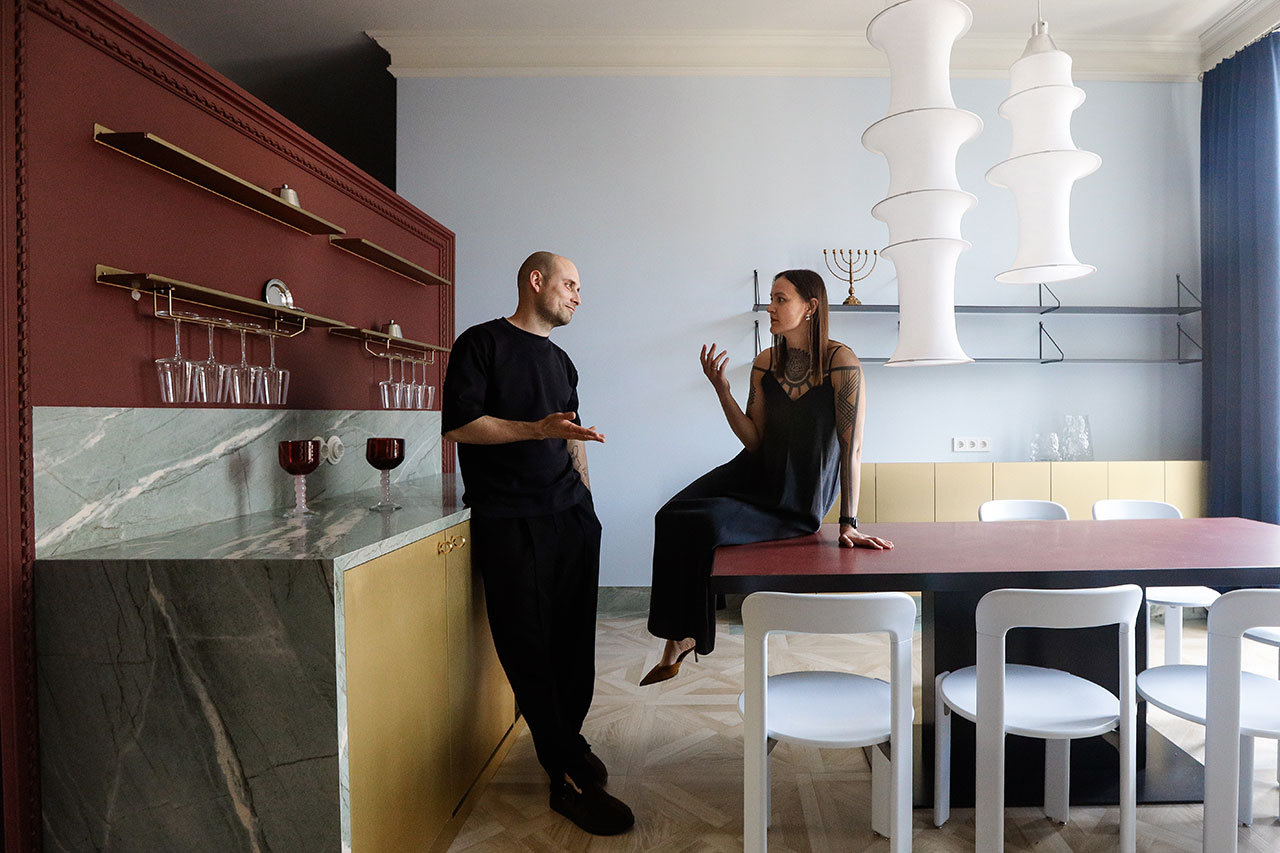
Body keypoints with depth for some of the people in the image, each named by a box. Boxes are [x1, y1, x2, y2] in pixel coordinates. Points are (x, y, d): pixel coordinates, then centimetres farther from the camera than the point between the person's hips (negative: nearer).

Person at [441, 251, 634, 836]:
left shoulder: (562, 363, 21)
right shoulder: (482, 343, 0)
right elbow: (458, 424, -10)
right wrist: (536, 428, -17)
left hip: (571, 516, 6)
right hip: (508, 520, -6)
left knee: (575, 636, 7)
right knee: (528, 645, -4)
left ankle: (567, 737, 28)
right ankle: (569, 777, 6)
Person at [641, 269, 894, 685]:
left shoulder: (841, 361, -15)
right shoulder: (765, 363, 1)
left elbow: (851, 446, -16)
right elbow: (754, 440, 0)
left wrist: (848, 522, -18)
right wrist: (721, 389, -12)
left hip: (797, 503, -5)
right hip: (756, 474, 5)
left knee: (706, 523, -24)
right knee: (671, 516, -17)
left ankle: (685, 636, 2)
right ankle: (677, 638, -3)